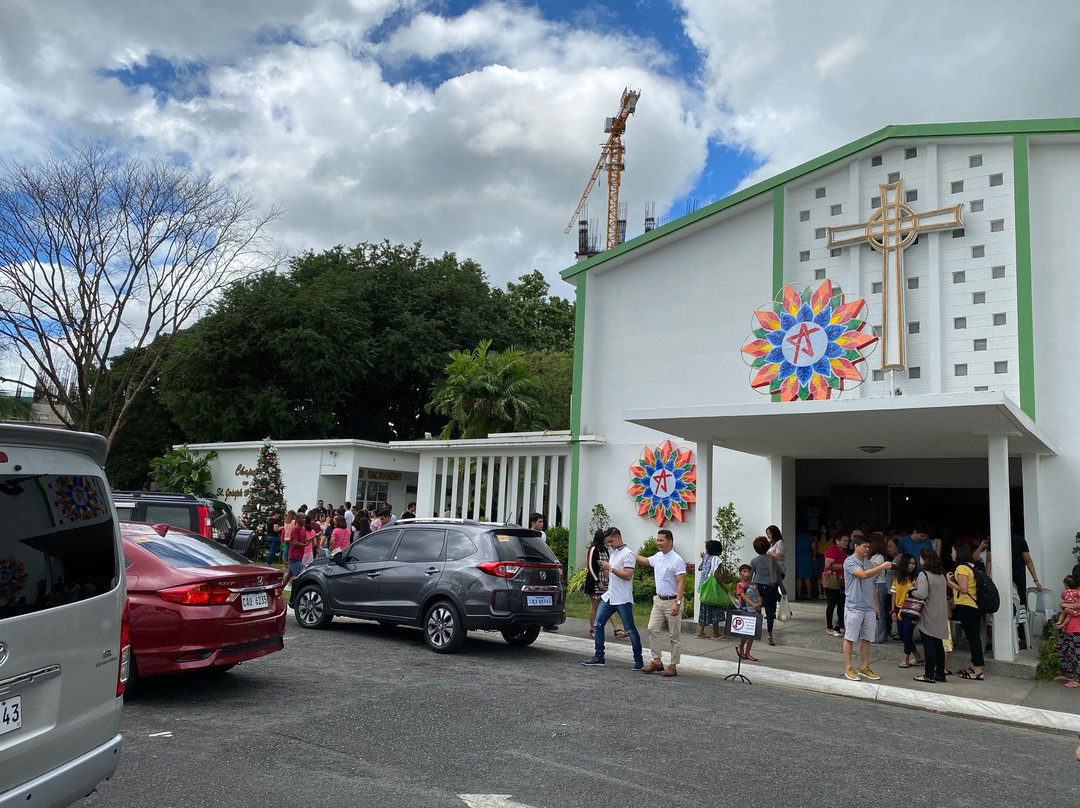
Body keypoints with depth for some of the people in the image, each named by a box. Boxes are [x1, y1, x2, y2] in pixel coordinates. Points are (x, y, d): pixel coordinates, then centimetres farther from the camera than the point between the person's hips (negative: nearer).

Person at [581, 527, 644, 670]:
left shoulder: (627, 554, -11)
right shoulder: (614, 553, 16)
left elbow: (628, 575, -21)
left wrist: (610, 568, -18)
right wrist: (605, 568, 3)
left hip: (623, 599, -9)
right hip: (609, 596, 9)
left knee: (630, 629, -1)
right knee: (598, 625, 5)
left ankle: (639, 661, 7)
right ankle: (599, 657, 12)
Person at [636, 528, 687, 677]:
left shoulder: (677, 560, -15)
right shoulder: (657, 557, 8)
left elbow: (681, 583, -20)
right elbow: (644, 560, 30)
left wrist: (678, 603, -27)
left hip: (672, 602, -8)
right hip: (658, 600, 8)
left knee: (674, 636, 1)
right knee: (652, 629, 3)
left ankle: (673, 666, 8)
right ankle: (657, 661, 11)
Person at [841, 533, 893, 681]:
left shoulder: (869, 563, 13)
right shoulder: (850, 562, -9)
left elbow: (872, 586, 19)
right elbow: (863, 574, -26)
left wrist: (876, 605, 18)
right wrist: (882, 566, -28)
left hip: (869, 607, 7)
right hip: (854, 607, -7)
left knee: (866, 639, 10)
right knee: (850, 638, 0)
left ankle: (864, 667, 19)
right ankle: (848, 668, 7)